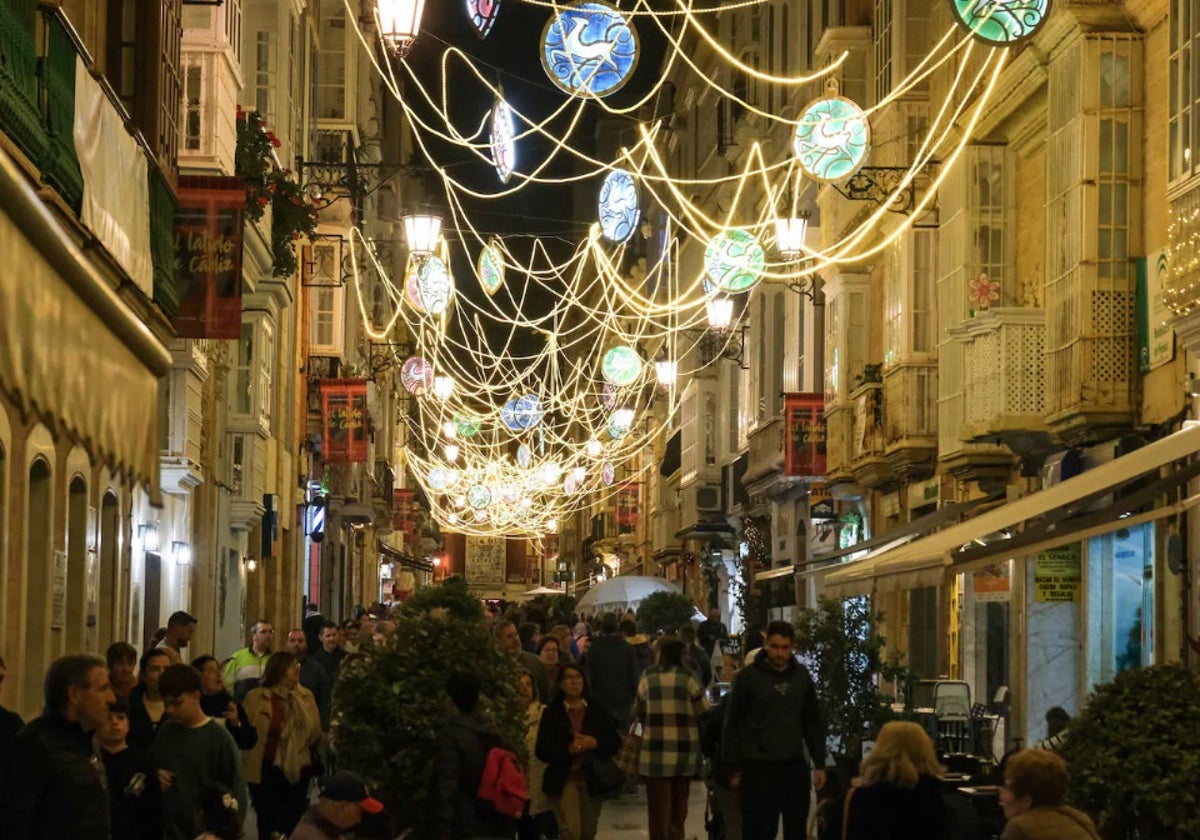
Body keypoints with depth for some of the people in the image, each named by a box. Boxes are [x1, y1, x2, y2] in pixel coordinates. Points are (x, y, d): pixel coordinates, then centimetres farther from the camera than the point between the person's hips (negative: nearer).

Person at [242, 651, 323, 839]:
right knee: (268, 824, 5)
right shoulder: (256, 697, -5)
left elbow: (315, 734, 6)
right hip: (266, 772, -3)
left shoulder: (306, 696, 6)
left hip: (297, 771, 3)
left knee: (293, 824, 9)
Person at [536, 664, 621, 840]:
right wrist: (568, 749, -18)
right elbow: (542, 751, -4)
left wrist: (594, 743, -10)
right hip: (564, 779, -3)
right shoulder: (551, 713, 2)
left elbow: (615, 743, 8)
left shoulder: (597, 711, 10)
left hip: (592, 778, 3)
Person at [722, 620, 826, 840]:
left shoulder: (801, 676, 8)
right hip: (759, 768, -4)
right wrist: (734, 768, -5)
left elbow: (813, 723, 14)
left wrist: (819, 764, 10)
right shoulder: (749, 676, -4)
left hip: (795, 766, 4)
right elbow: (732, 725, -2)